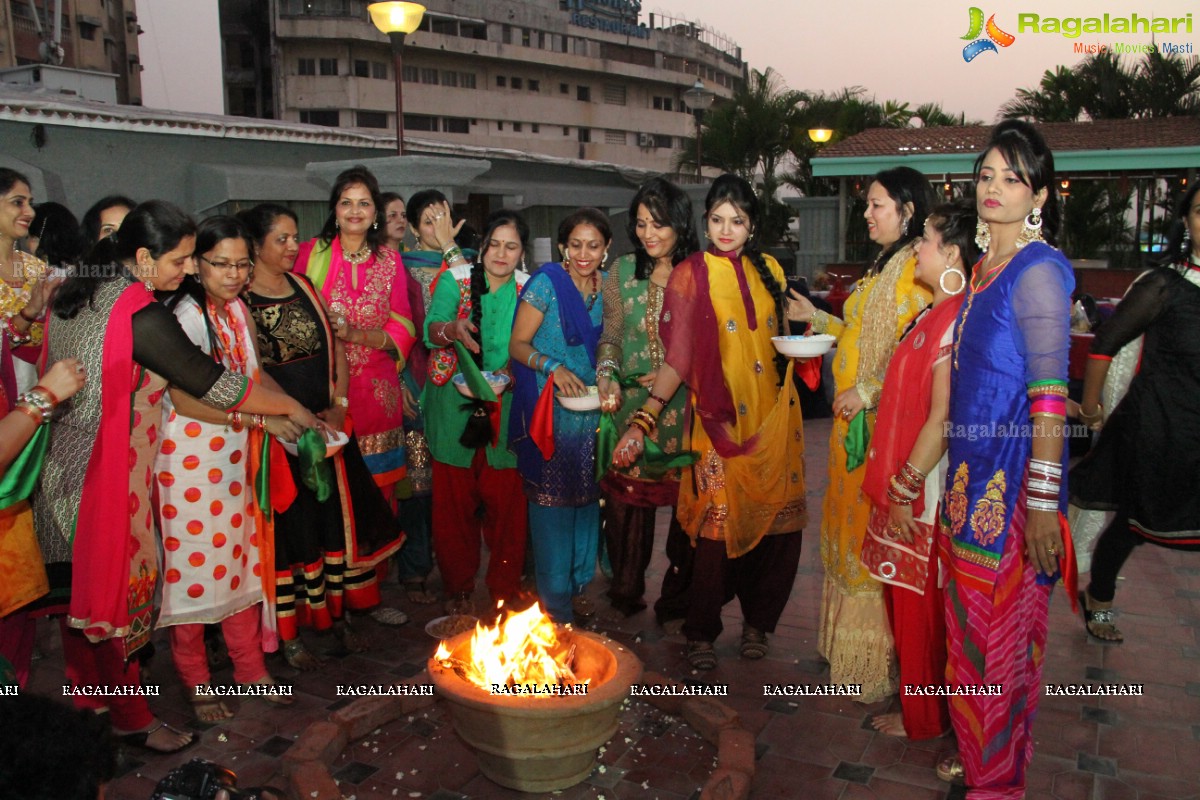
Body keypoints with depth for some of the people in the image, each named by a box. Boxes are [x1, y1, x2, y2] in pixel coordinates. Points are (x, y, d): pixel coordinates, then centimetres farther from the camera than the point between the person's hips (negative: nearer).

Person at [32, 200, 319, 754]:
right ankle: (131, 718, 23)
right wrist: (292, 409, -8)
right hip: (104, 479, -9)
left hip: (60, 471, 9)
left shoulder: (75, 293, 5)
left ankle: (89, 693, 39)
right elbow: (215, 385, -20)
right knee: (115, 588, 6)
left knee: (80, 589, 21)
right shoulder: (141, 315, -22)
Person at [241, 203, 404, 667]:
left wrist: (338, 405, -1)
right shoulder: (239, 298, -8)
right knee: (288, 525, 2)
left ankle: (337, 613, 27)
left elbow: (335, 345, 11)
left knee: (337, 515, 11)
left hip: (327, 425, 6)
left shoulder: (303, 286, 11)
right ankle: (289, 634, 16)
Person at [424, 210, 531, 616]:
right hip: (455, 409, 0)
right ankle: (458, 589, 24)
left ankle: (505, 590, 22)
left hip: (507, 411, 0)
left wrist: (506, 375, -22)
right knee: (454, 502, 5)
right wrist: (453, 330, -33)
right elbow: (431, 329, -11)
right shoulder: (456, 281, 3)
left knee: (506, 503, 3)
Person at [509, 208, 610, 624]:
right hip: (549, 412, -5)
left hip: (590, 412, 6)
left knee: (585, 501, 12)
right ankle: (556, 606, 12)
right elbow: (518, 344, -8)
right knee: (552, 503, -1)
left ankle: (575, 590, 28)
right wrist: (553, 367, -24)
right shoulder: (546, 282, -8)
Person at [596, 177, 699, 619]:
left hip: (686, 405, -2)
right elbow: (611, 334, 10)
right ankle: (625, 591, 23)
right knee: (628, 494, 4)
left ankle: (678, 595, 21)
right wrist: (607, 374, -7)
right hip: (631, 403, 2)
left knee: (685, 496, 3)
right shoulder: (622, 271, 8)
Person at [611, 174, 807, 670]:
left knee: (775, 522, 3)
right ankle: (701, 634, 13)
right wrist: (643, 421, -18)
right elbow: (677, 357, -9)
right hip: (720, 421, -4)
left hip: (773, 420, 4)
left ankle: (757, 620, 25)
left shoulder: (768, 270, 12)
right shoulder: (691, 275, -1)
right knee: (718, 525, -4)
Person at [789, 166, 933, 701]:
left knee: (875, 532, -1)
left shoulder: (917, 268, -13)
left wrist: (865, 392, -20)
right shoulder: (883, 266, 17)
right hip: (854, 418, 10)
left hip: (884, 422, -10)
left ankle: (879, 660, 14)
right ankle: (849, 642, 30)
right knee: (852, 526, 15)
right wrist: (818, 319, 16)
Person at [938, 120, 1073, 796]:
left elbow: (1049, 394, -18)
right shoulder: (985, 268, 13)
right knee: (970, 618, 17)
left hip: (1014, 474, -8)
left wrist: (1043, 501, -21)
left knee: (1002, 628, 4)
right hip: (973, 470, 8)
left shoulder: (1037, 270, -13)